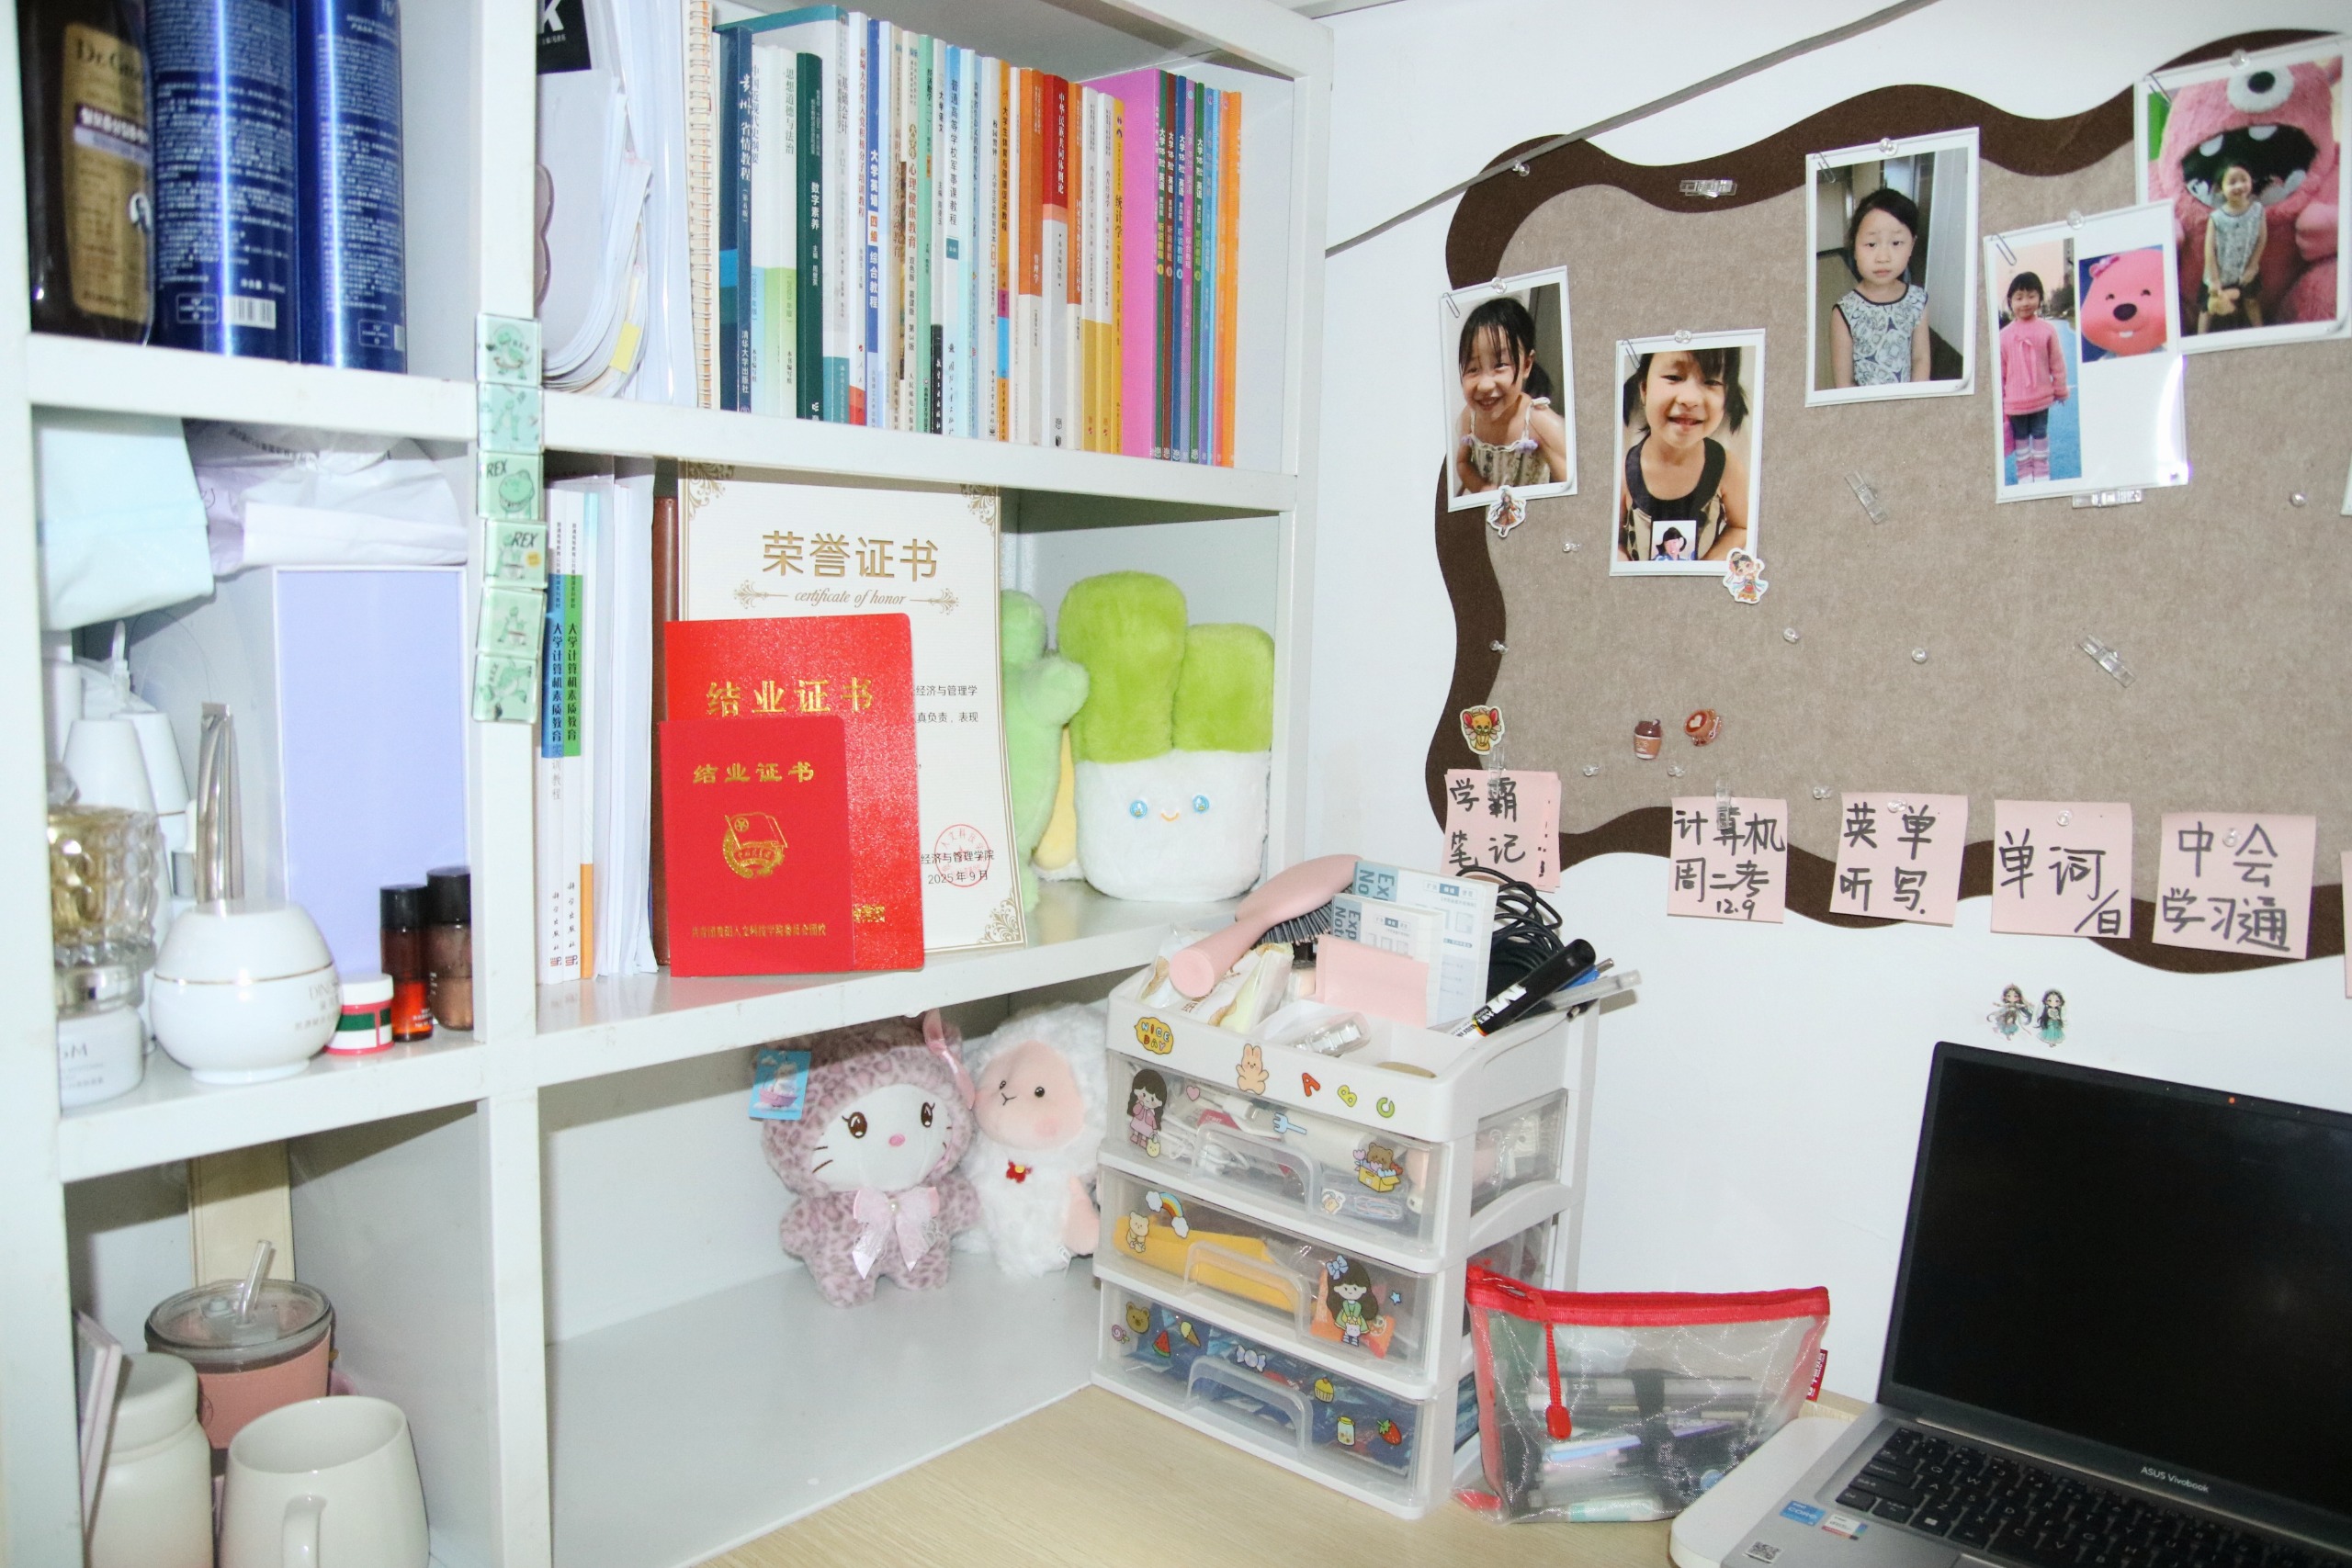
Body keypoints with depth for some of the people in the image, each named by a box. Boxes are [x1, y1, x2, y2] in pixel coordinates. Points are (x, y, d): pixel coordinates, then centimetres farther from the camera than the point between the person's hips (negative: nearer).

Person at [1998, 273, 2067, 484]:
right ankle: (2024, 475, 23)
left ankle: (2042, 474, 24)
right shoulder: (2004, 335, -7)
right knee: (2020, 438, 12)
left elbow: (2057, 363, 0)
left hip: (2041, 397, 0)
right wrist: (1999, 402, 0)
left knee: (2040, 435, 14)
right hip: (2015, 401, 0)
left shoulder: (2047, 330, -8)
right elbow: (1999, 371, -2)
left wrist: (2060, 390, 5)